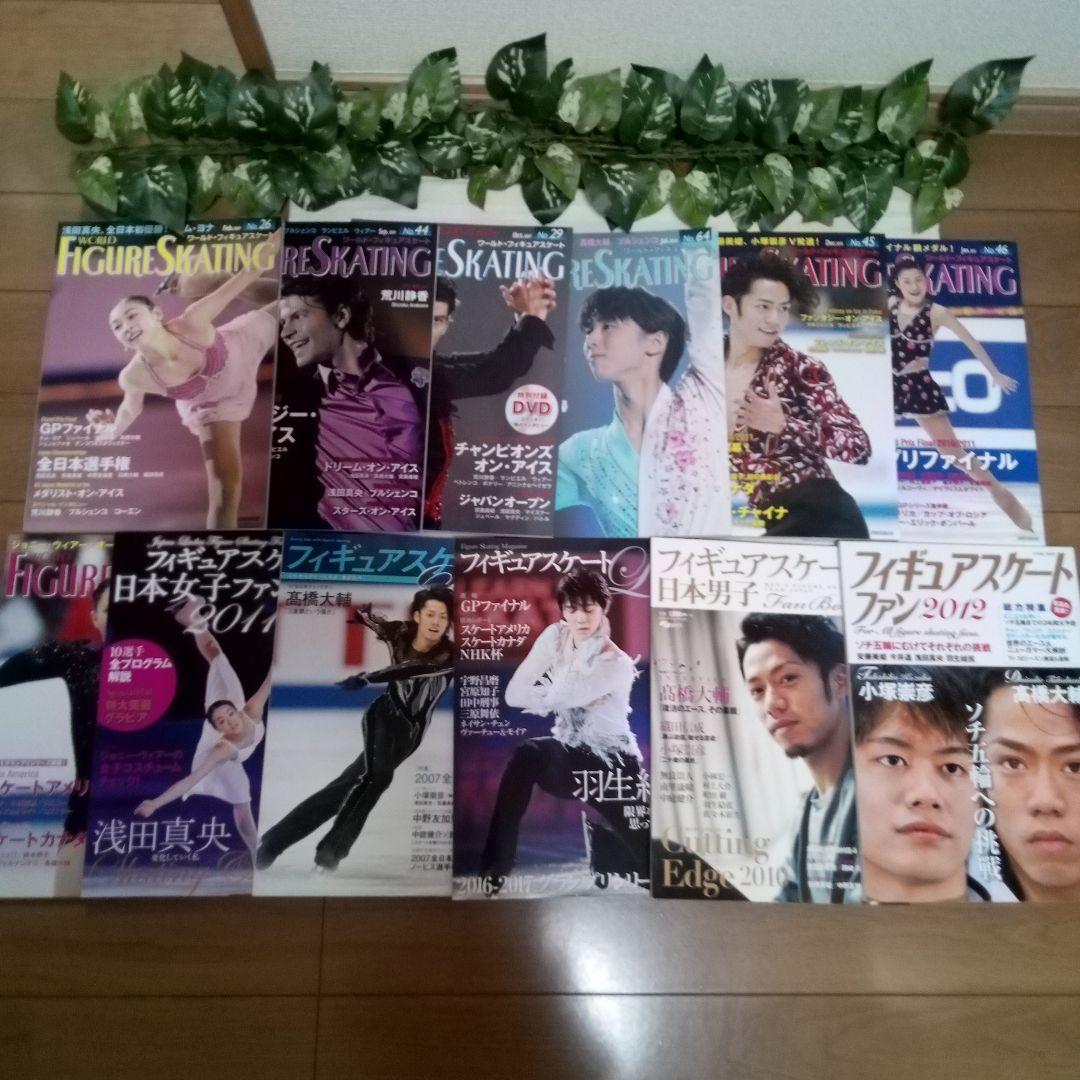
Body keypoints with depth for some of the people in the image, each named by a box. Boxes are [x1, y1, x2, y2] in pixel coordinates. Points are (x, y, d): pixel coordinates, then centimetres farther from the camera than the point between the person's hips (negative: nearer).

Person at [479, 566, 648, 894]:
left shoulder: (618, 665, -19)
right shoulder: (554, 637, -6)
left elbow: (560, 697, -32)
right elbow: (514, 694, -12)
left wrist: (591, 642, -22)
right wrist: (562, 697, -22)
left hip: (611, 762, -4)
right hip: (572, 754, 4)